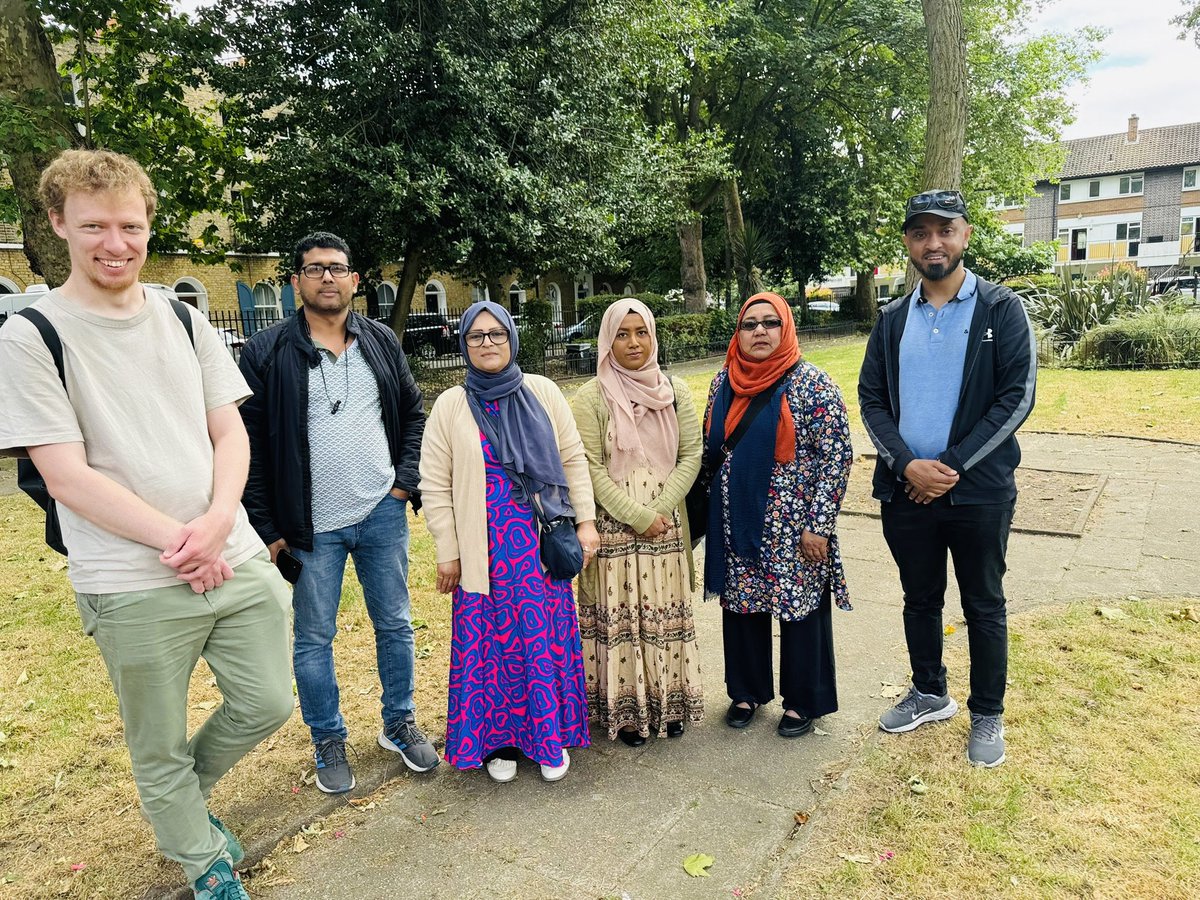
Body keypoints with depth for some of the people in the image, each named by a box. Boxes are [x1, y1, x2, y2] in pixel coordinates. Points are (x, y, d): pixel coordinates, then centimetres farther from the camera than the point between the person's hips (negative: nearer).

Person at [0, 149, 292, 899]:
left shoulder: (184, 320, 8)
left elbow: (230, 431, 6)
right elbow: (67, 477, -11)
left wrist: (216, 523, -11)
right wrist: (177, 542, -15)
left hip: (239, 560, 4)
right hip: (135, 587, -4)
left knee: (267, 705, 13)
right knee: (161, 749, 13)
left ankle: (185, 801, 43)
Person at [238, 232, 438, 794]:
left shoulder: (381, 341, 4)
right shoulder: (267, 353, -6)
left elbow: (413, 413, 12)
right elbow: (250, 444, -6)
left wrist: (407, 480, 0)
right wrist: (266, 528, -8)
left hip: (382, 515, 3)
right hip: (310, 528, -2)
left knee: (395, 625, 13)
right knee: (314, 640, 10)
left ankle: (400, 725, 33)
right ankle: (329, 742, 30)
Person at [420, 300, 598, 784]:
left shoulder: (542, 391, 2)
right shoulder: (450, 406, 0)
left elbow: (573, 458, 5)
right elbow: (435, 485, 0)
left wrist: (585, 520, 1)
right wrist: (447, 553, -2)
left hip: (542, 543, 1)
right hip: (486, 548, -1)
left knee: (548, 636, 8)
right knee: (493, 640, 8)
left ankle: (552, 736, 28)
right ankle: (498, 739, 27)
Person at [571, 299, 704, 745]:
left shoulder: (675, 391, 5)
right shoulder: (592, 397, -6)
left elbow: (691, 455, 2)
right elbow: (589, 468, -9)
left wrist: (660, 510, -10)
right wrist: (637, 517, -13)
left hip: (666, 525, 3)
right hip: (614, 527, -3)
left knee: (666, 613, 11)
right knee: (619, 615, 5)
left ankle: (669, 701, 28)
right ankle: (625, 708, 21)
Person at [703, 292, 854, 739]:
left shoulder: (812, 384, -10)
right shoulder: (724, 381, 4)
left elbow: (836, 457, -12)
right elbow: (710, 447, 13)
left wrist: (818, 526, -15)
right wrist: (711, 508, 10)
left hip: (792, 525, -4)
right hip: (736, 522, 5)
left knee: (799, 608, 9)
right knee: (741, 606, 14)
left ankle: (803, 701, 28)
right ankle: (747, 690, 34)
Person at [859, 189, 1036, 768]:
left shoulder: (1001, 309, -4)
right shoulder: (893, 319, 7)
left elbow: (1017, 396, -10)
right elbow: (870, 399, 4)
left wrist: (953, 465, -15)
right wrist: (906, 465, -11)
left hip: (979, 491, -3)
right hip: (905, 490, 3)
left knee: (984, 607, 11)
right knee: (920, 601, 18)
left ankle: (987, 715, 30)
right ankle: (930, 694, 38)